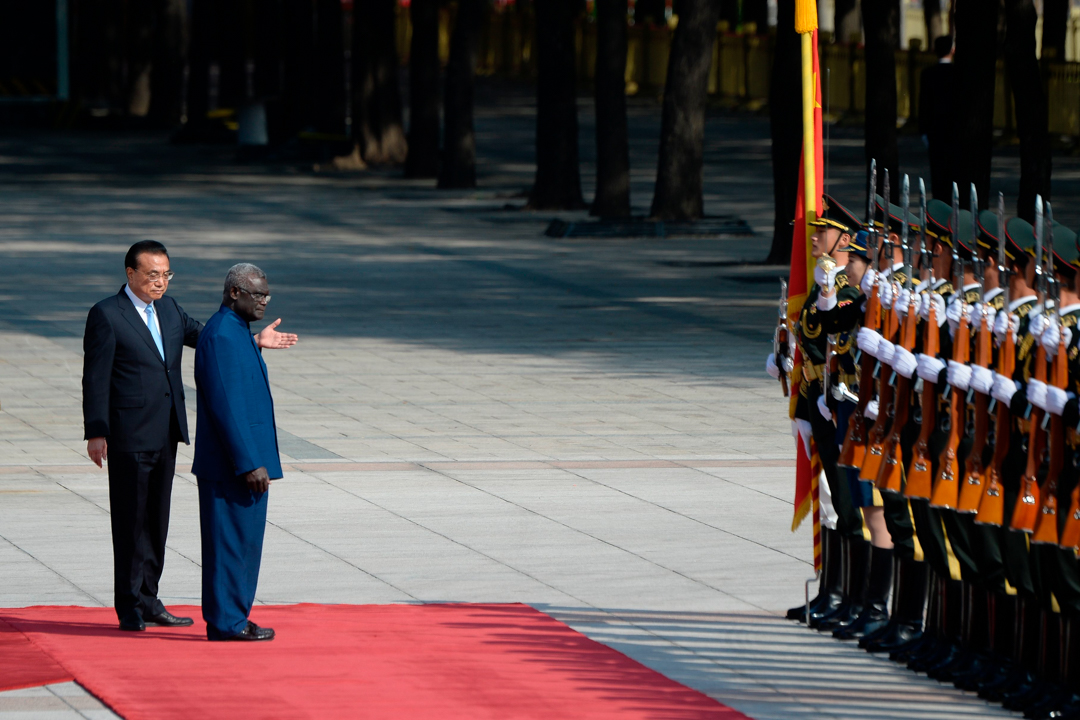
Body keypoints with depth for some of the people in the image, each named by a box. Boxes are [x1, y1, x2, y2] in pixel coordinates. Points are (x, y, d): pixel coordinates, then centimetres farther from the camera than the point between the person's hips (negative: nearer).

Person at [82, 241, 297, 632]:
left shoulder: (169, 310, 13)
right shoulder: (106, 315, -9)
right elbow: (95, 378, -11)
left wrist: (254, 341, -1)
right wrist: (96, 432, -15)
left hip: (166, 434, 7)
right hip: (129, 434, -7)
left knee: (157, 517, 12)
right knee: (131, 520, -3)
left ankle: (148, 600, 20)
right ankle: (129, 607, 4)